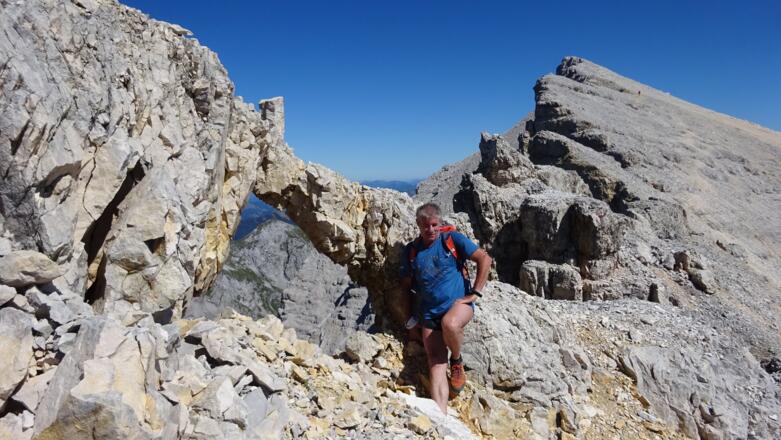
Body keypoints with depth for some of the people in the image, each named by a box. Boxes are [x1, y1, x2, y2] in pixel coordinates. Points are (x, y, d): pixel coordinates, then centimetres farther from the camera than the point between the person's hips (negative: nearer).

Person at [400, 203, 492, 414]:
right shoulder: (411, 251, 8)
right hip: (429, 315, 3)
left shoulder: (452, 239, 0)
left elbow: (485, 259, -2)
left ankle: (457, 361, -4)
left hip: (458, 303, -3)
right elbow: (406, 285, 16)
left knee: (450, 324, -35)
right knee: (435, 362, -10)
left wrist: (475, 293, -8)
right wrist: (410, 317, 9)